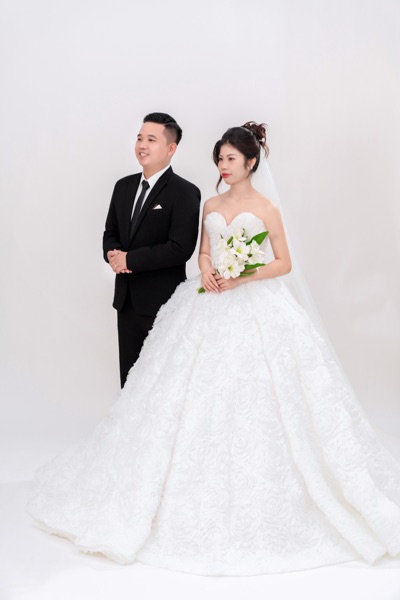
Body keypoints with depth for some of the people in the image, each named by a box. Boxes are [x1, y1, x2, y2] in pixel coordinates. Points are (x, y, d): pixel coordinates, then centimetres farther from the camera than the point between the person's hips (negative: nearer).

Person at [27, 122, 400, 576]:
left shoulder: (266, 209, -3)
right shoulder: (211, 206, 11)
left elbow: (284, 263, -3)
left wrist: (243, 278, -15)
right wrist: (207, 271, -6)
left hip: (255, 309, -4)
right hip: (211, 308, 5)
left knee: (251, 403, -3)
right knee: (201, 398, 4)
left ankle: (258, 497, 12)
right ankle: (203, 492, 18)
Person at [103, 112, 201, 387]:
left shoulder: (185, 192, -12)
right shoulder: (124, 186, 9)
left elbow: (181, 248, -21)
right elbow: (111, 233, 16)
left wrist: (130, 260, -17)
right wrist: (113, 254, -8)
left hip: (162, 302, -6)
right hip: (127, 299, 6)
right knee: (130, 374, 15)